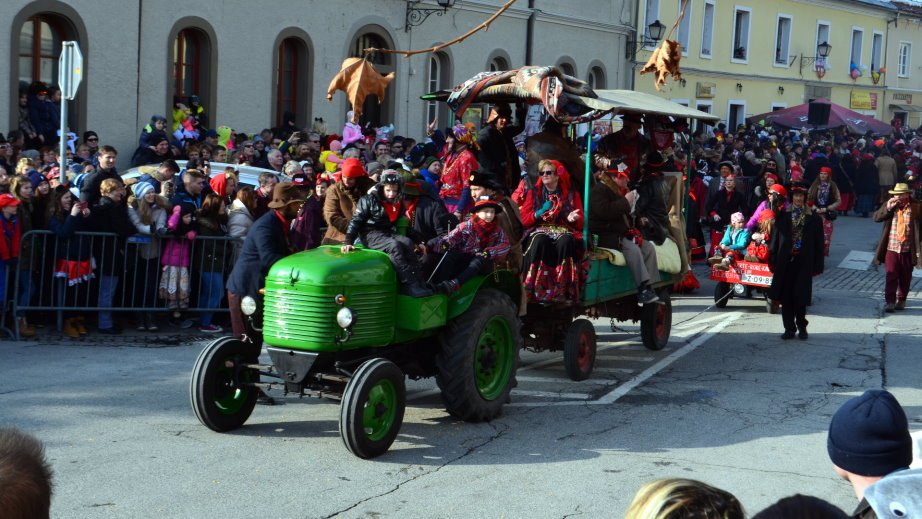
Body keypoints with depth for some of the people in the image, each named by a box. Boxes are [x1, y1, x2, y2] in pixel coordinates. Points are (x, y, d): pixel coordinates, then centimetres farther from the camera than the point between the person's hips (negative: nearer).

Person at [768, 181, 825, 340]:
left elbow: (818, 242, 1)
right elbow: (776, 237, 4)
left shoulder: (813, 218, 1)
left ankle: (801, 326, 15)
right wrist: (773, 260, -1)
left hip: (803, 262, -1)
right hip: (786, 261, 1)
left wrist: (817, 266, -3)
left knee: (800, 295, -1)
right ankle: (789, 328, 10)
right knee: (786, 295, 2)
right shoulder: (783, 215, 4)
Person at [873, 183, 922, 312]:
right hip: (891, 248, 0)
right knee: (891, 276, -3)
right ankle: (890, 302, 0)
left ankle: (901, 300, 26)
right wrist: (887, 208, -17)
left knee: (905, 277, 11)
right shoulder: (889, 206, 4)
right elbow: (876, 218, -3)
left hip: (908, 249, 0)